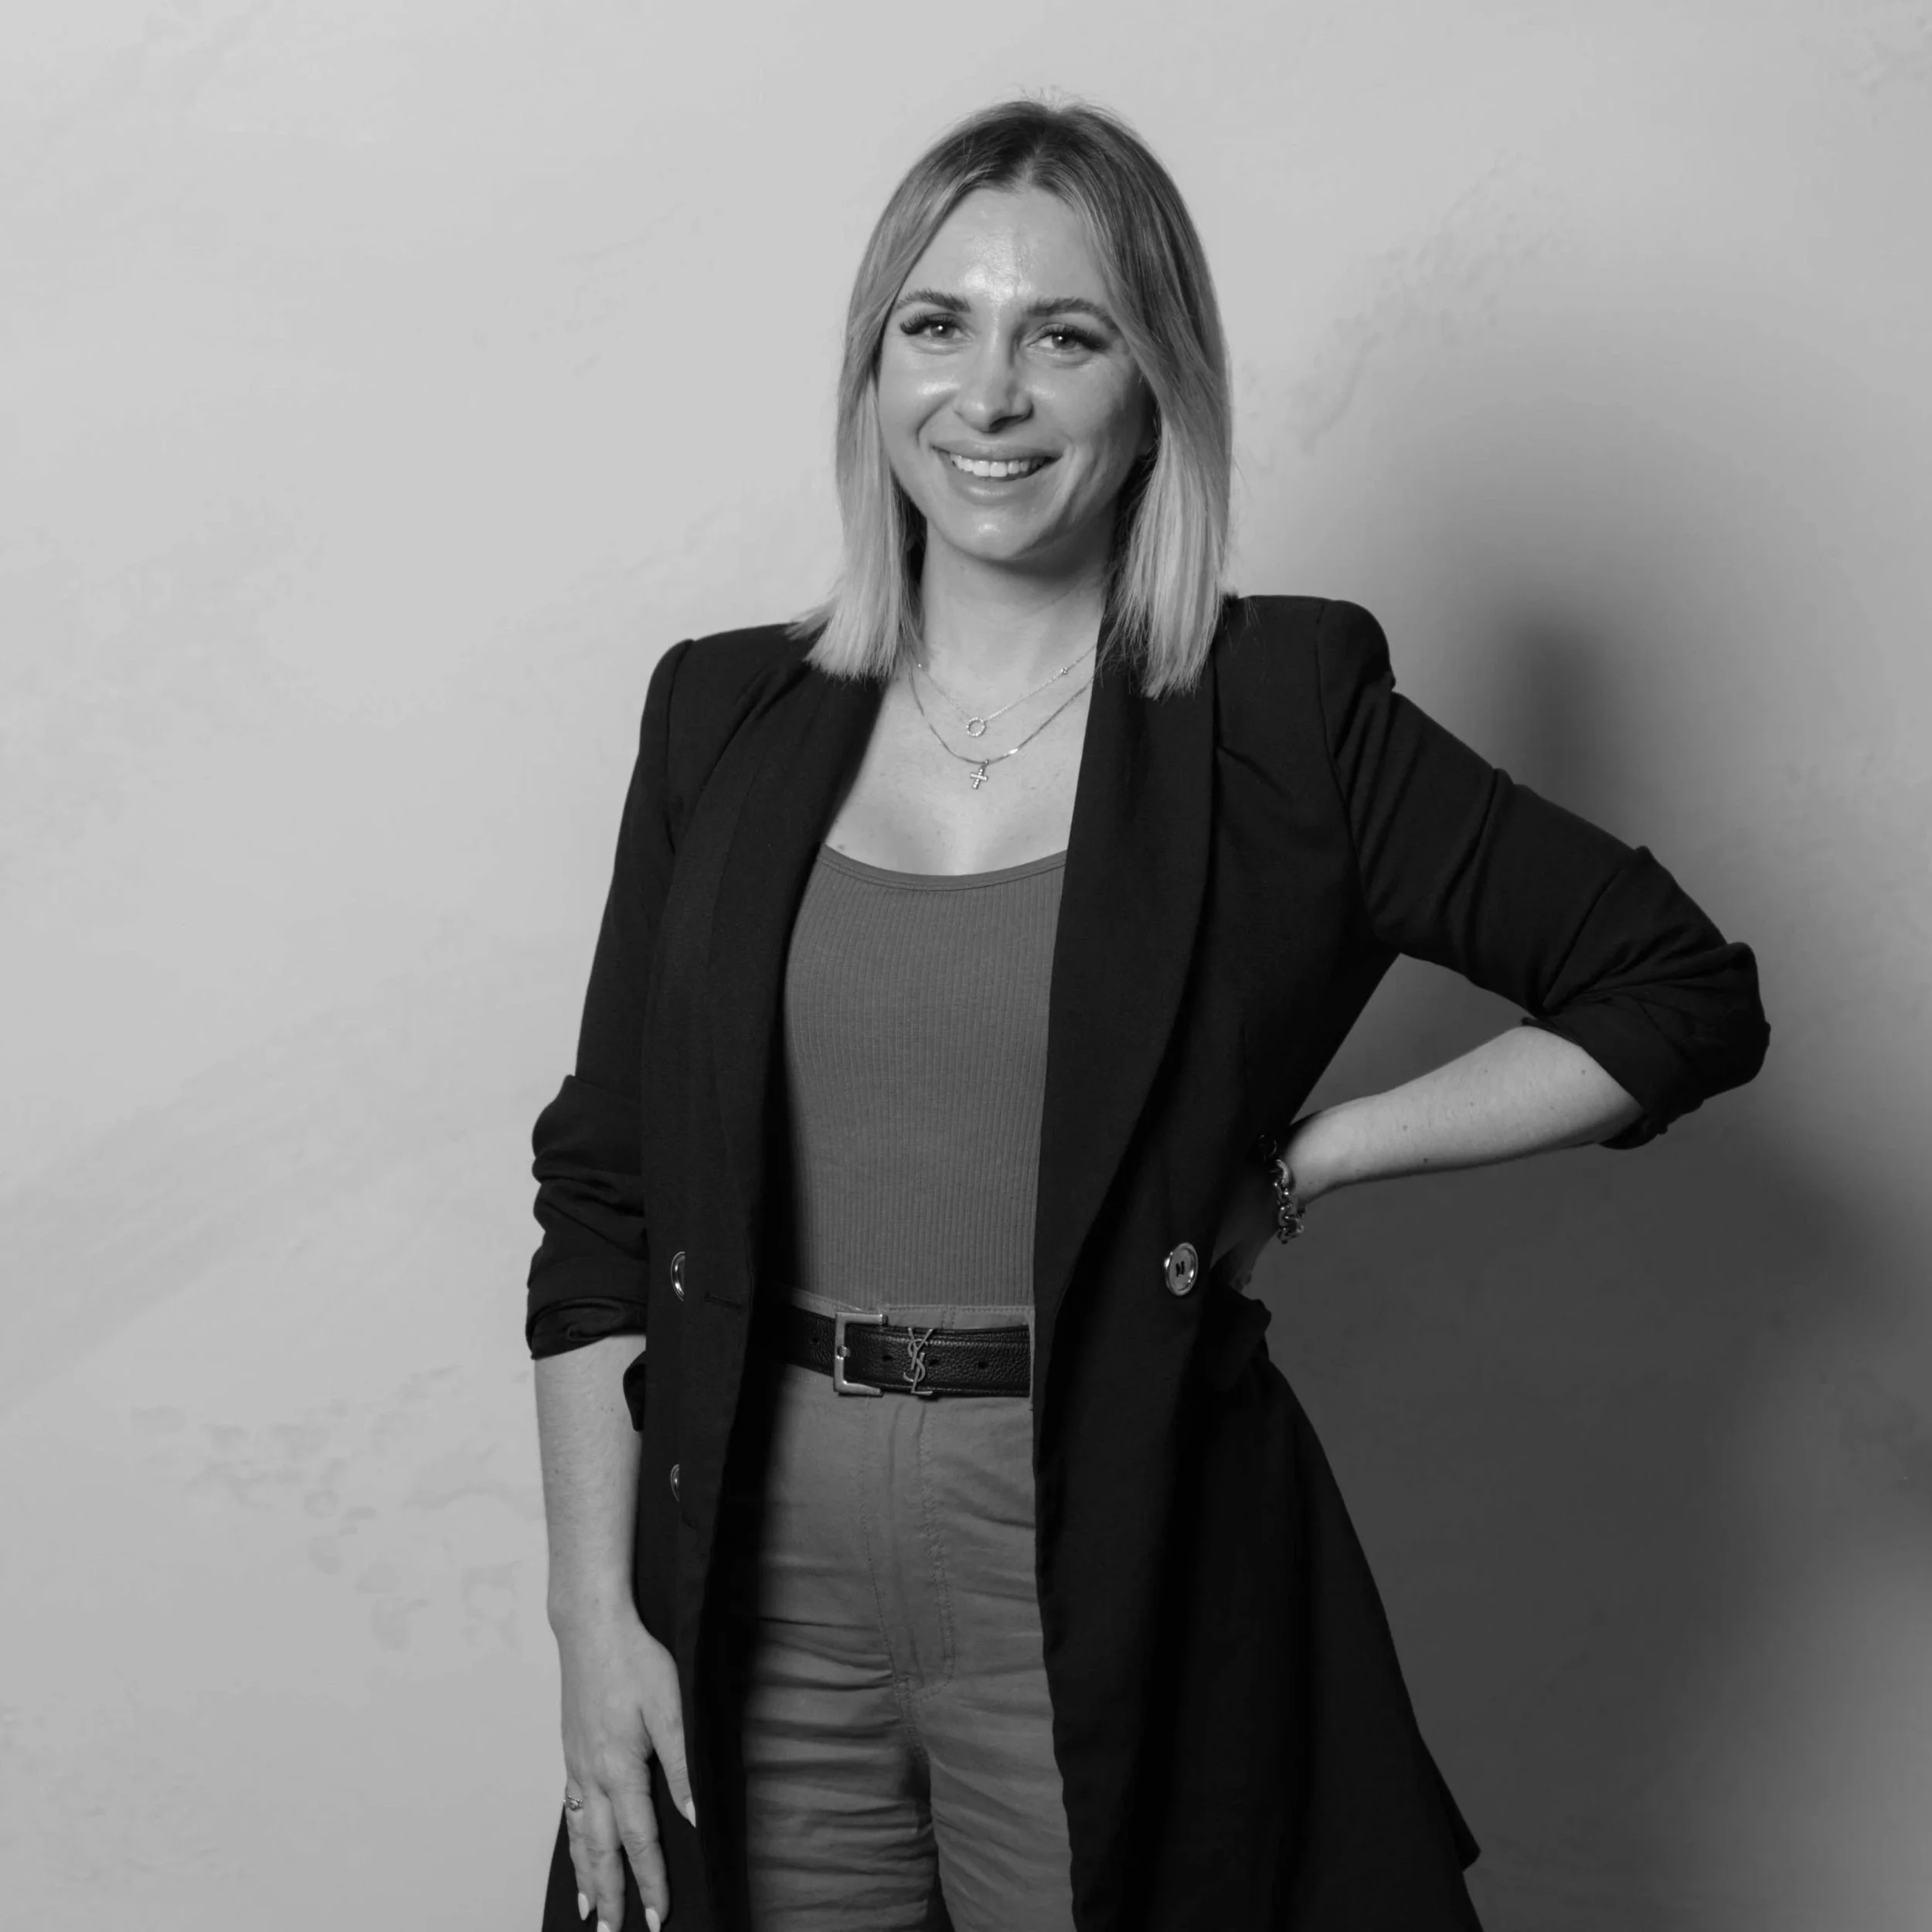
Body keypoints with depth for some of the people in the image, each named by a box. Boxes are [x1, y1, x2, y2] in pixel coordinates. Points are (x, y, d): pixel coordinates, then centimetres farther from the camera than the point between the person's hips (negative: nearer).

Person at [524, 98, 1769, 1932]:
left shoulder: (1283, 718, -4)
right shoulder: (728, 718, 3)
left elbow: (1679, 993, 1)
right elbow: (602, 1194, 4)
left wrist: (1306, 1157, -6)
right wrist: (597, 1614, -2)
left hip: (1123, 1593, -2)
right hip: (761, 1585, 2)